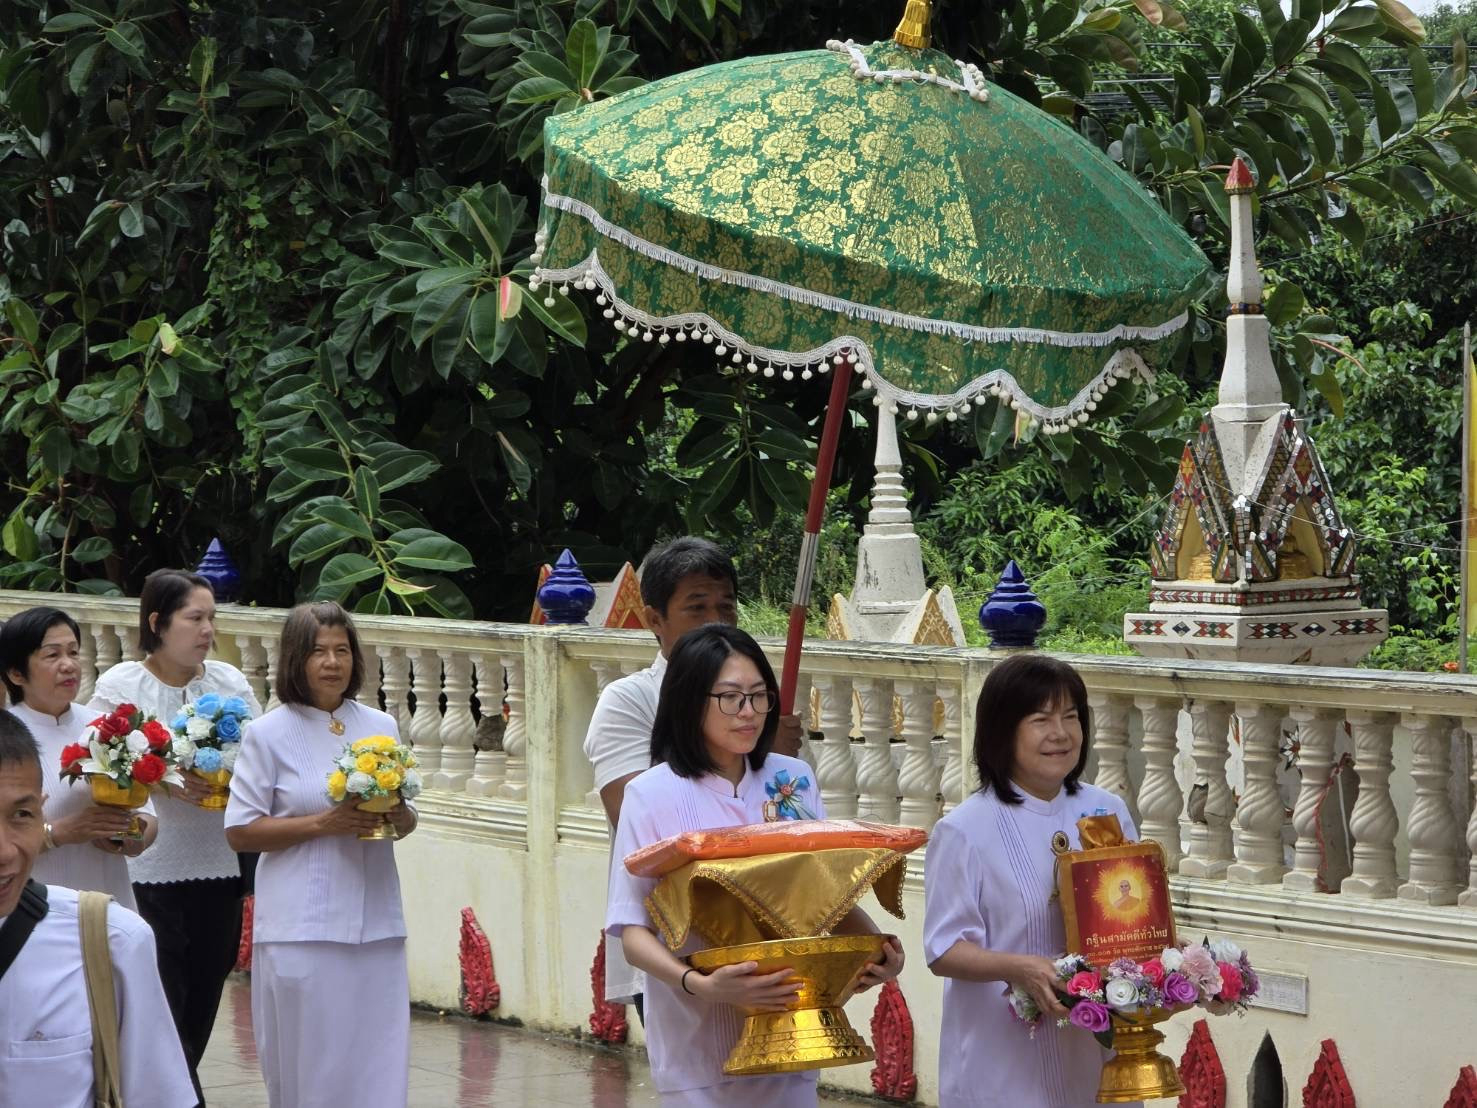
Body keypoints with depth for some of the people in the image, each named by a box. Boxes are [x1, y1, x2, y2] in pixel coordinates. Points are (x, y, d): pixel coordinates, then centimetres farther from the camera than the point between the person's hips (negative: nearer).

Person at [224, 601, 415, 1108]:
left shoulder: (380, 728, 11)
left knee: (377, 1064, 1)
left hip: (375, 922, 4)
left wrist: (397, 817, -6)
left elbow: (406, 818, 18)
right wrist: (323, 824, -14)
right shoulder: (269, 733, -1)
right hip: (303, 928, -3)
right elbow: (241, 831, -4)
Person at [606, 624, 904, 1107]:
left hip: (787, 1034, 4)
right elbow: (633, 929, -10)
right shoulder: (652, 794, -8)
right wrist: (699, 985, -27)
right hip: (699, 1043, -3)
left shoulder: (794, 780, 5)